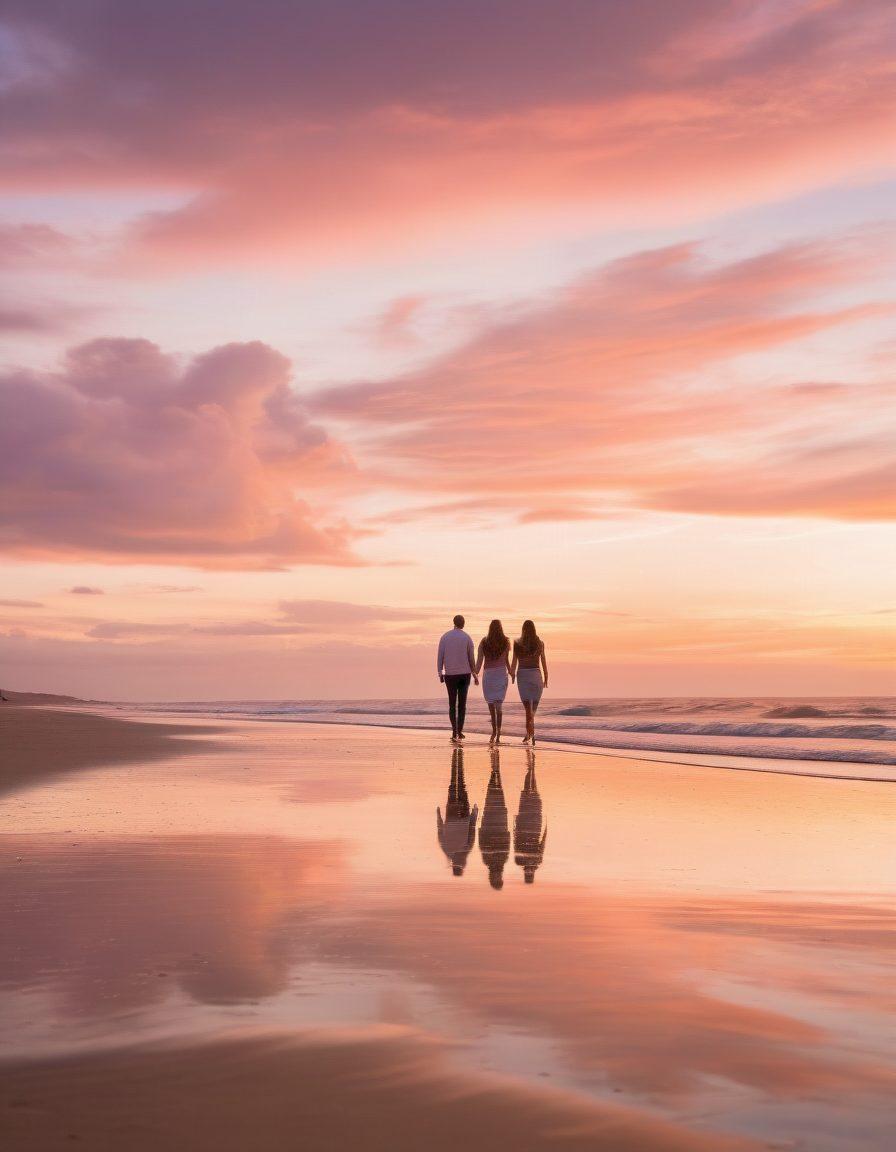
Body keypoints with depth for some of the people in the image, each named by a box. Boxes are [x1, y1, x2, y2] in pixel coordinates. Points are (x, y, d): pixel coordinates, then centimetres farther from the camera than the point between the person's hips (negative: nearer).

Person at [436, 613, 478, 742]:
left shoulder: (445, 637, 0)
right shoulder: (467, 638, -3)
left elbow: (440, 656, -3)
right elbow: (471, 659, 0)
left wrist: (440, 674, 3)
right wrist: (475, 675, 10)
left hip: (450, 675, 0)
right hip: (464, 674, 0)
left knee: (452, 704, 7)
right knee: (462, 704, 8)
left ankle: (454, 731, -7)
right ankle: (460, 731, 5)